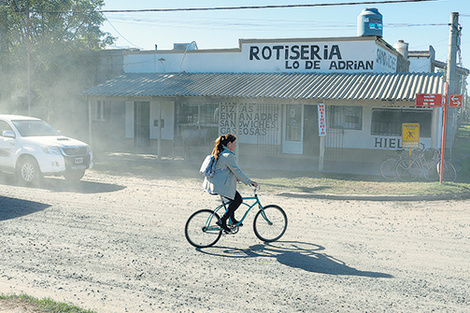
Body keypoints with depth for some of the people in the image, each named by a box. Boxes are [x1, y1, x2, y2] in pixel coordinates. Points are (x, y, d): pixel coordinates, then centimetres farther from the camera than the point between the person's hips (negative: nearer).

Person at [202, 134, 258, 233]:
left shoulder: (218, 153, 14)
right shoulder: (228, 155, -18)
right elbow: (237, 171, -17)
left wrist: (237, 178, 28)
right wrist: (250, 182, -10)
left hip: (213, 182, 10)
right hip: (220, 185, -10)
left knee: (234, 196, 24)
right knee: (238, 199, -1)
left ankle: (232, 219, 26)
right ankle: (222, 221, 0)